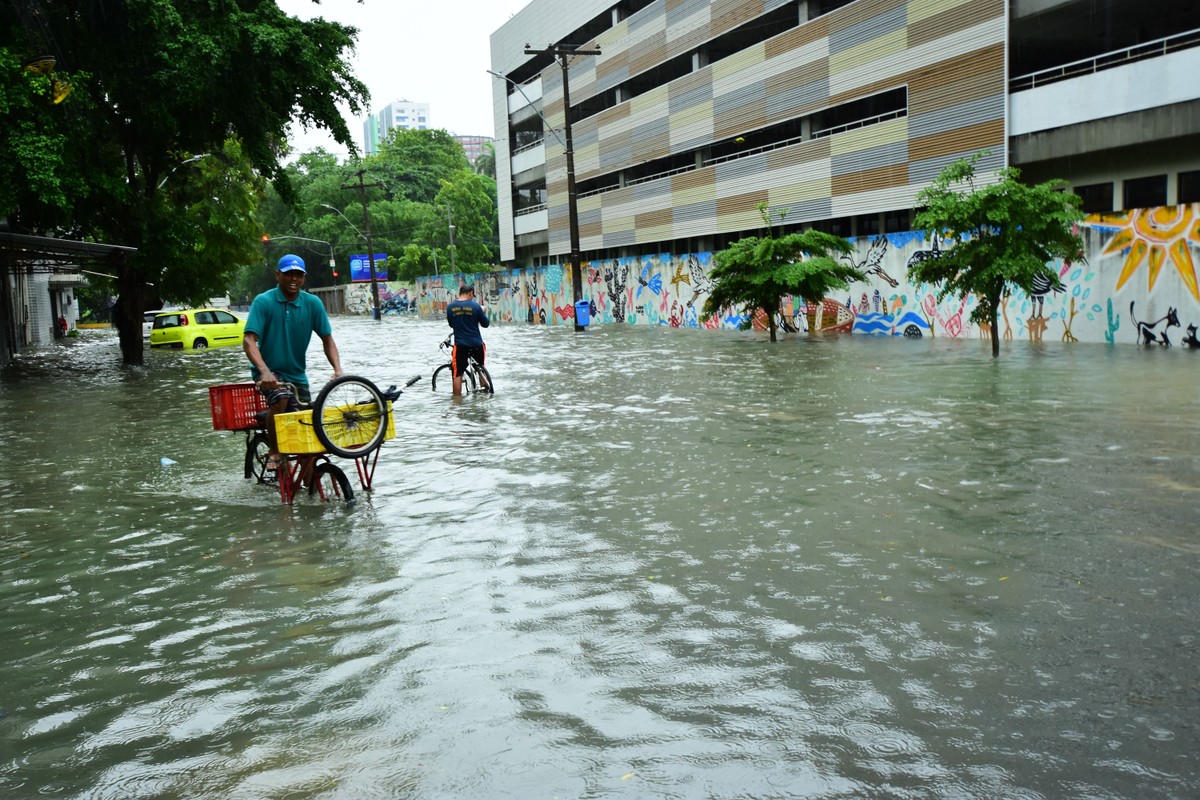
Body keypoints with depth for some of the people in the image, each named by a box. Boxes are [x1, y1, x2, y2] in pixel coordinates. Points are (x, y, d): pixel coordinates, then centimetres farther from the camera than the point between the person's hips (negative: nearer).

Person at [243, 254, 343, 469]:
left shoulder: (313, 303, -2)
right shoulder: (263, 302, -12)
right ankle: (273, 451, -13)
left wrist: (337, 369, -15)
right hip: (269, 371, -4)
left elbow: (327, 339, 3)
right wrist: (264, 371, -37)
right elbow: (249, 341, -20)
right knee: (280, 397, -34)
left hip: (297, 374, 4)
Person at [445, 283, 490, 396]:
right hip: (476, 344, 1)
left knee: (458, 374, 3)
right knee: (481, 365, 31)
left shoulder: (450, 306, -2)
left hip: (460, 345, -1)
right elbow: (485, 324, 4)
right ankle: (485, 385, 36)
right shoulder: (475, 306, -7)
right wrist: (483, 313, 21)